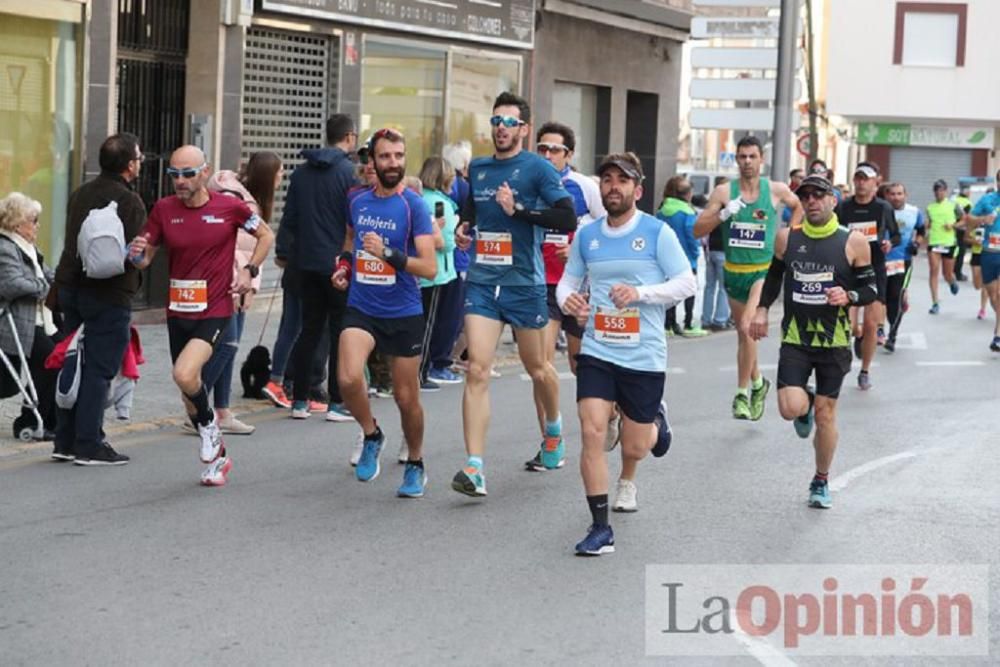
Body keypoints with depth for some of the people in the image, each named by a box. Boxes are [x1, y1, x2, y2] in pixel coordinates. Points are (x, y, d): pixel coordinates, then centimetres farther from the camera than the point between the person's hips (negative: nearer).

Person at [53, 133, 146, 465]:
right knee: (99, 370, -3)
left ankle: (66, 440, 18)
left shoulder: (80, 194, 11)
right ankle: (89, 445, -3)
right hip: (109, 293, -7)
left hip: (70, 286, 7)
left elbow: (71, 240, 15)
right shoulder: (129, 202, -14)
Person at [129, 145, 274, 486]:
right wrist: (138, 254, -18)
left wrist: (250, 270, -4)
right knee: (189, 393, 12)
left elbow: (265, 235, 9)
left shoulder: (229, 207, -7)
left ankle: (209, 423, 6)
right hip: (178, 312, 5)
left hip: (214, 310, -5)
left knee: (185, 375, -26)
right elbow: (146, 258, 6)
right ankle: (217, 457, 33)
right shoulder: (164, 209, -1)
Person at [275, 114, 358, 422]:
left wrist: (285, 251, 19)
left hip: (307, 263, 6)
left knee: (309, 329, 12)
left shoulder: (302, 172, 9)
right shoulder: (349, 172, -10)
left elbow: (289, 217, 12)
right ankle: (337, 404, 1)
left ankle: (299, 401, 11)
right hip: (338, 264, -6)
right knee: (341, 332, 1)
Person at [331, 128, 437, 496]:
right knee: (348, 378, -22)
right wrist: (344, 264, 8)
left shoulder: (413, 206, -10)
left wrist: (388, 253, -27)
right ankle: (371, 436, 7)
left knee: (406, 397, 7)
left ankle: (415, 465, 31)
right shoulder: (357, 200, 4)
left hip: (404, 314, -2)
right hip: (361, 309, 3)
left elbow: (430, 268, -15)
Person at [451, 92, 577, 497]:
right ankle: (474, 469, -16)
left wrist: (518, 210, -19)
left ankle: (554, 428, 46)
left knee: (536, 368, 14)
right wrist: (464, 226, 11)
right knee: (477, 370, -11)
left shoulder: (538, 168, -5)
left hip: (524, 281, -3)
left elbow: (568, 219, -15)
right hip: (481, 280, 3)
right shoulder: (477, 168, 11)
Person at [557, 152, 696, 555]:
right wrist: (567, 299, -10)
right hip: (597, 351, 2)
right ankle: (601, 528, -7)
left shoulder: (657, 232, -6)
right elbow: (568, 280, 15)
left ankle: (656, 422, 47)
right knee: (592, 431, -14)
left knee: (634, 446, 8)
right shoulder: (586, 236, 6)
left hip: (644, 356, -2)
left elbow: (687, 284, -7)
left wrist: (639, 293, -20)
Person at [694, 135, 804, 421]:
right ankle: (758, 383, 39)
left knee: (748, 328, -22)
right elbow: (698, 230, -6)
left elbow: (798, 207, 19)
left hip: (764, 271, -3)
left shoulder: (776, 190, -3)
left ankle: (743, 393, -14)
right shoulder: (724, 191, -4)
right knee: (744, 332, 17)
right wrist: (723, 214, -21)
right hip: (734, 271, 3)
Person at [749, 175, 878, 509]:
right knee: (790, 409, -15)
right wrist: (762, 309, 8)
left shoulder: (853, 242, -6)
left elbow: (871, 288, 1)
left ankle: (821, 482, 25)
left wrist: (849, 296, -19)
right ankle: (805, 400, 24)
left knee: (825, 415, 4)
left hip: (834, 342, -1)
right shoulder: (787, 238, 1)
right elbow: (774, 274, 19)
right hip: (795, 339, 1)